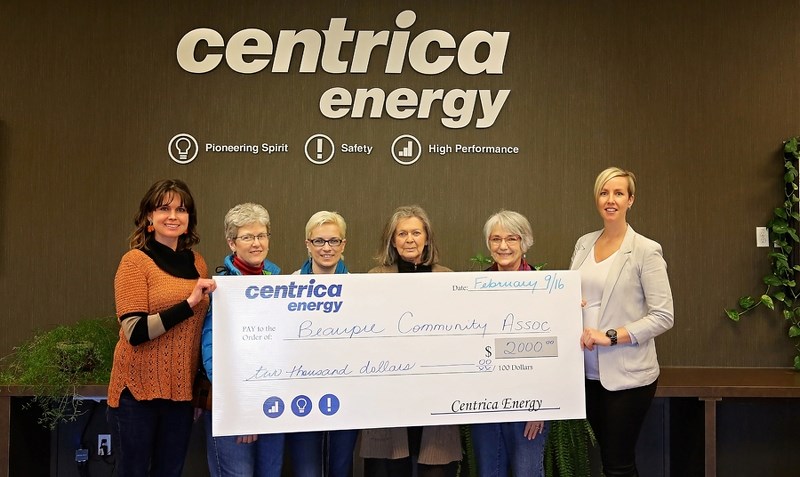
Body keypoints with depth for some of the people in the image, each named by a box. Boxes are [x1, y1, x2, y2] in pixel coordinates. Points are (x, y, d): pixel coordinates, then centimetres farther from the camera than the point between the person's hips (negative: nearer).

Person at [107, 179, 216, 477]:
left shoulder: (197, 263, 7)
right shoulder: (135, 261, -9)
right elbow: (135, 332, -17)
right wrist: (189, 302, -23)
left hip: (181, 391, 5)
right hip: (139, 390, -5)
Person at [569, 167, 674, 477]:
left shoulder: (646, 250, -10)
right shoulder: (584, 244, 7)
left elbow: (663, 317, -12)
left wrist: (611, 336, -19)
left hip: (627, 375, -5)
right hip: (589, 371, 5)